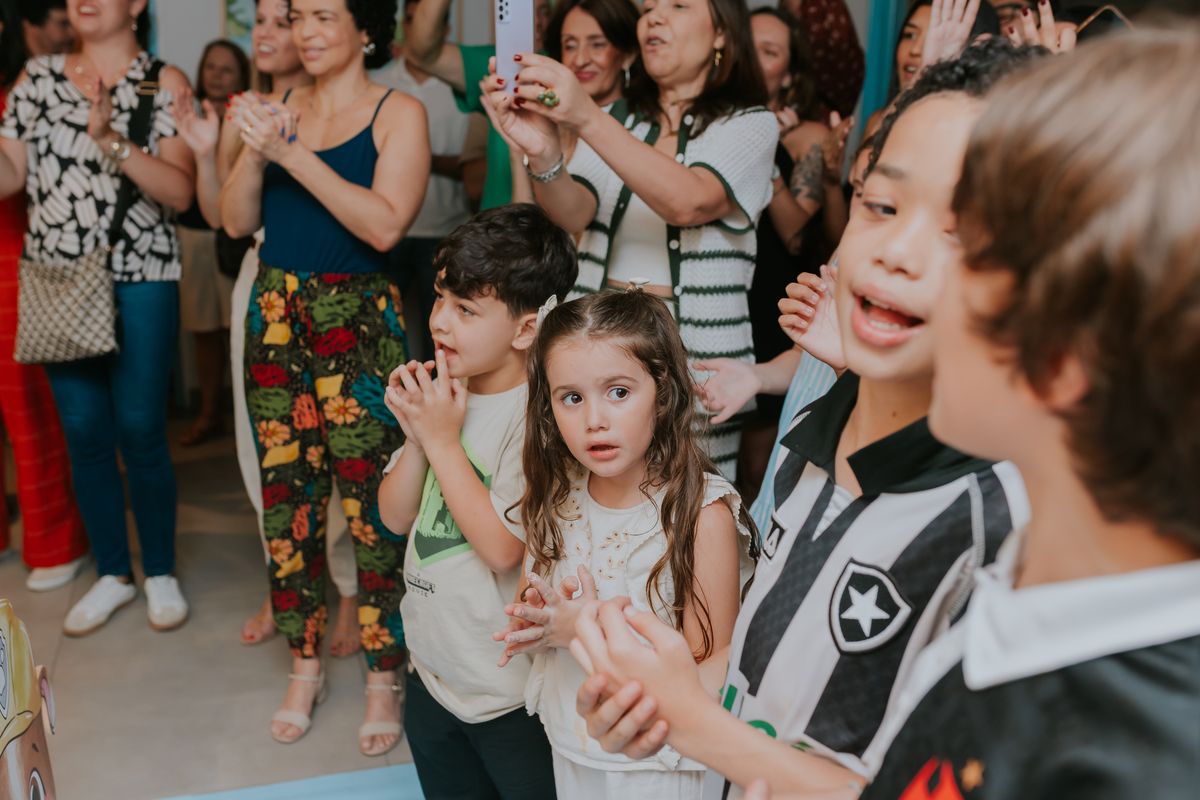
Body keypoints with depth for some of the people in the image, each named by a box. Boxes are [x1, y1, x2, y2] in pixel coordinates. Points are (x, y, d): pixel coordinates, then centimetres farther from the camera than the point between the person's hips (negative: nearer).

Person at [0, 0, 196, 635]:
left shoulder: (164, 82, 0)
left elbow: (181, 191, -11)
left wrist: (114, 143, -23)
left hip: (138, 281, -4)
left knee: (141, 434, 0)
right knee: (83, 435, 9)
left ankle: (160, 572, 20)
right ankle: (113, 575, 25)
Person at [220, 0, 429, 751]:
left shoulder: (399, 112, -2)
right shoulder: (279, 108, 13)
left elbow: (385, 224, -15)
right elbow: (237, 221, 9)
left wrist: (291, 153, -16)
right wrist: (253, 152, -8)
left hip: (359, 322, -5)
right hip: (277, 317, 5)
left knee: (371, 501, -4)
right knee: (286, 496, 9)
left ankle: (384, 677, 13)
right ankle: (307, 666, 26)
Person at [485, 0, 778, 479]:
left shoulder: (751, 125, 1)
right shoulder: (616, 120, 13)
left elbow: (687, 202, -20)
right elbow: (574, 213, -5)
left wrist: (587, 120, -29)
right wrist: (544, 155, -27)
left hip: (692, 350, -3)